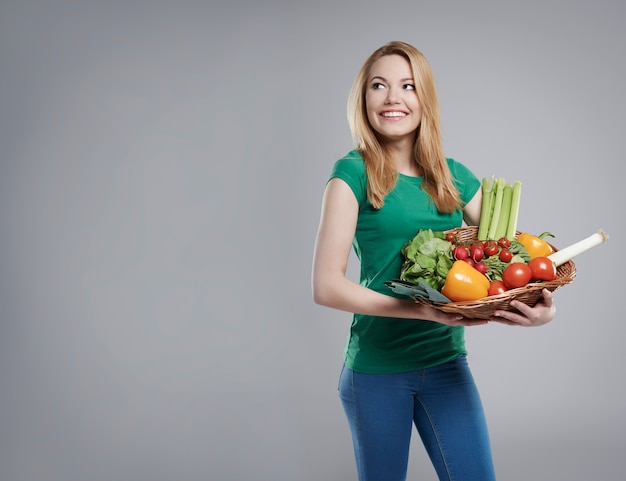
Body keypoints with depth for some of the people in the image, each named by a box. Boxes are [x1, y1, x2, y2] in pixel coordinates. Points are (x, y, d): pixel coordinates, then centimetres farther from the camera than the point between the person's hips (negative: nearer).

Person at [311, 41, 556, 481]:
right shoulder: (354, 174, -8)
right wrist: (420, 309, -26)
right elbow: (326, 286, -15)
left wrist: (541, 307, -18)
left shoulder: (456, 177, 4)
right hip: (376, 367, -3)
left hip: (447, 362, 4)